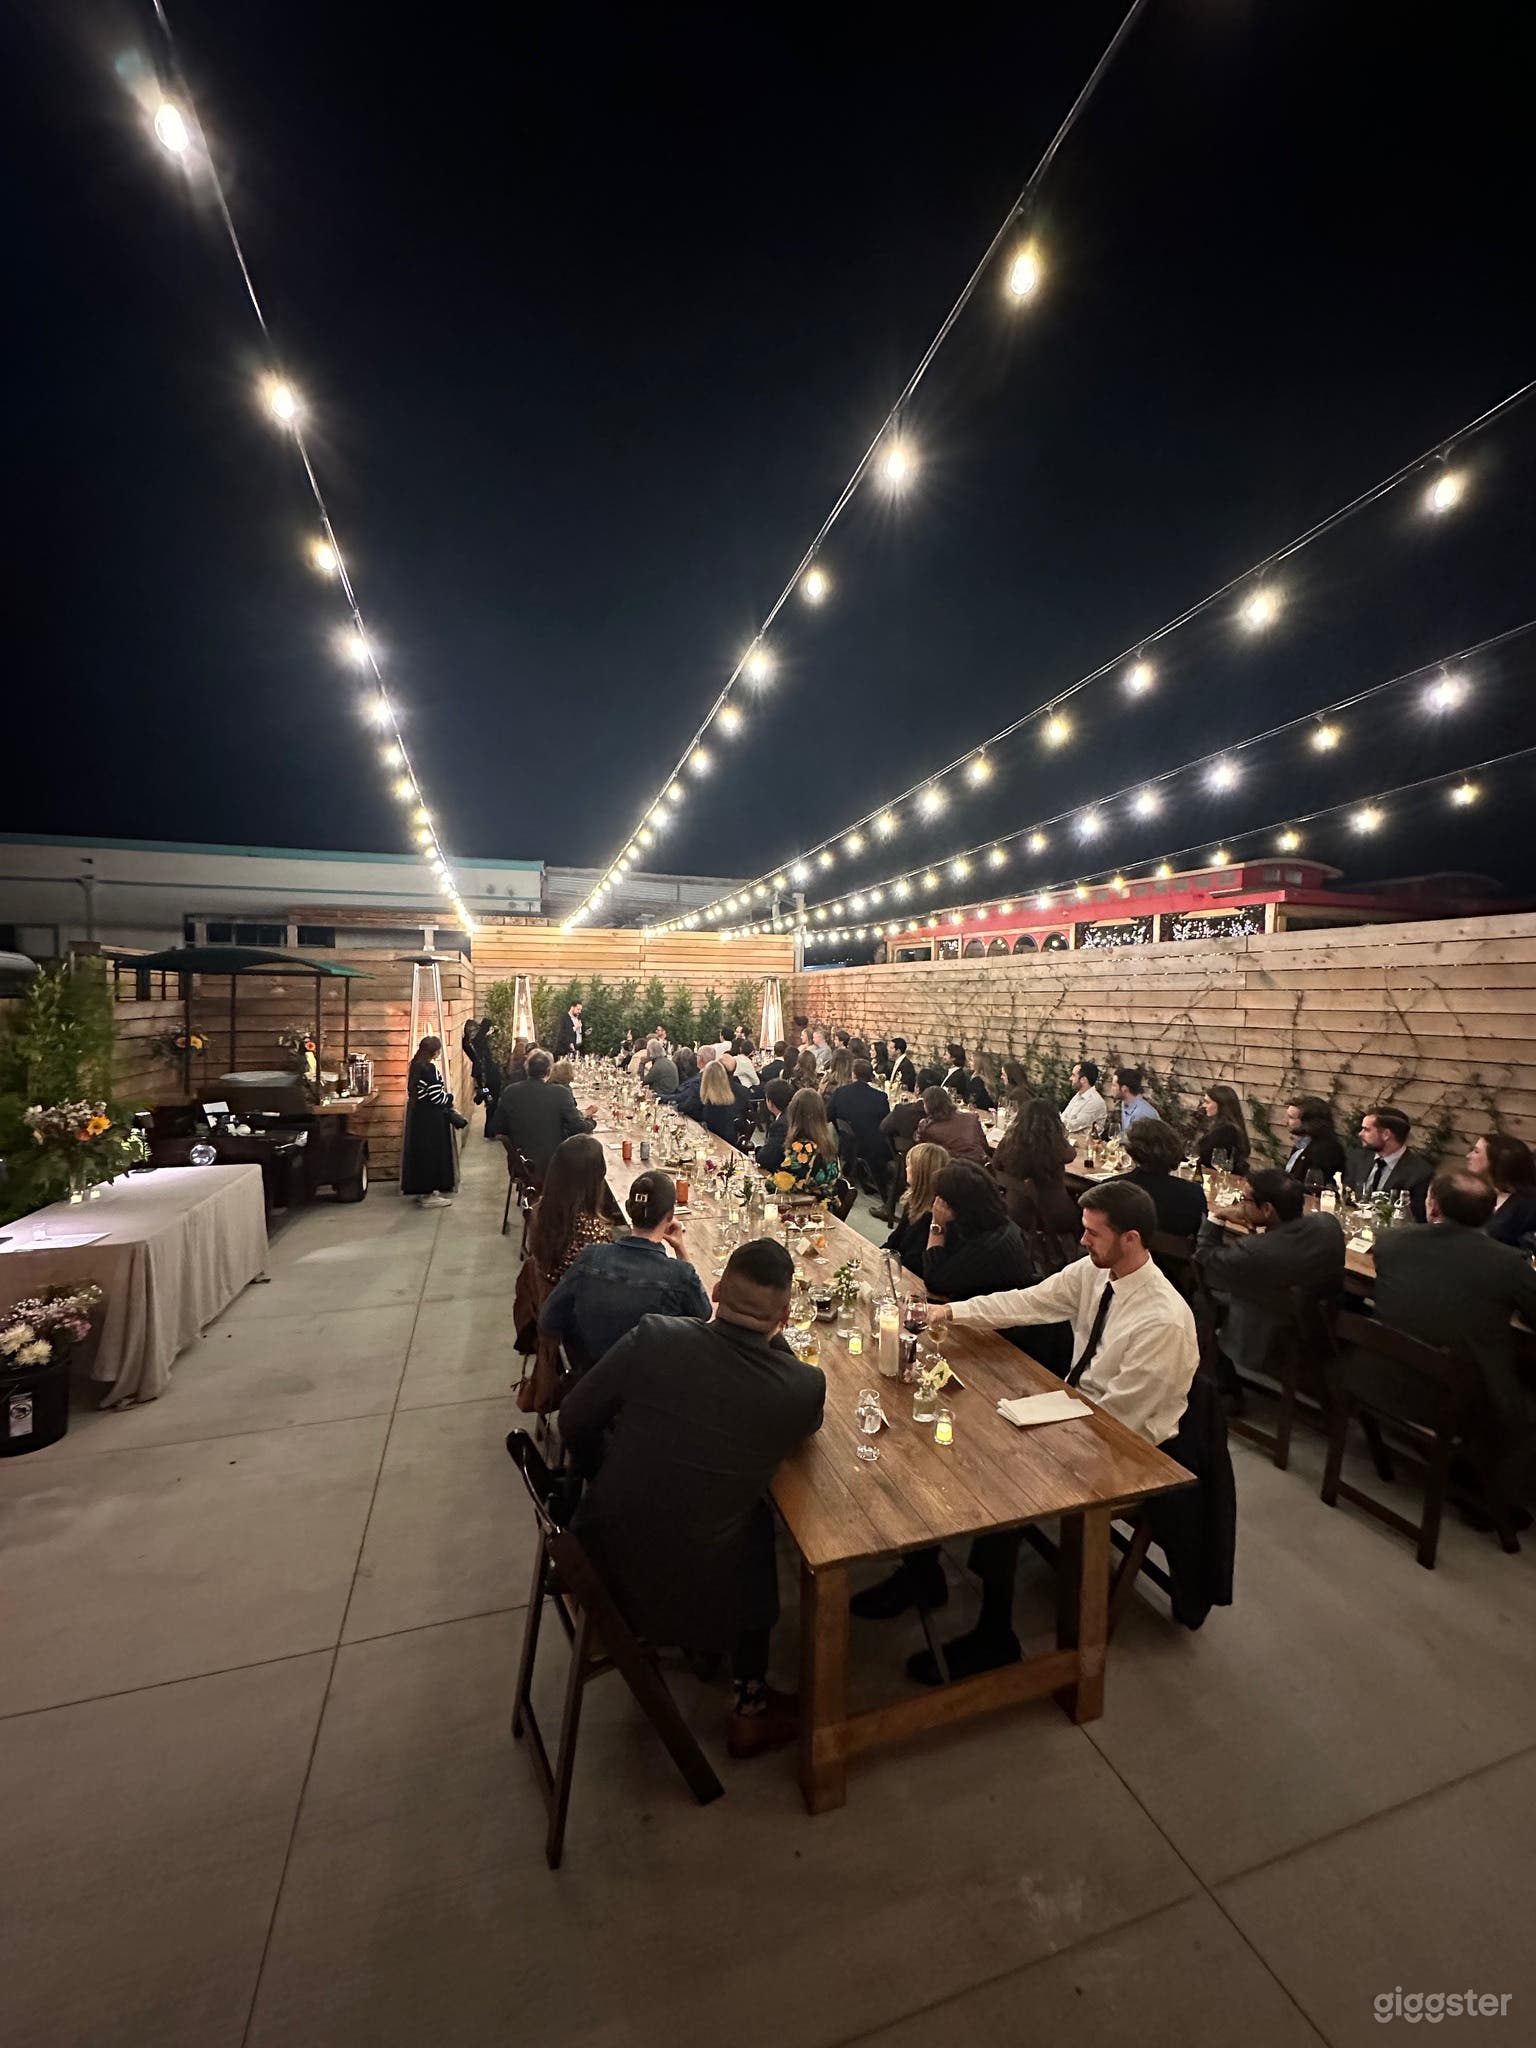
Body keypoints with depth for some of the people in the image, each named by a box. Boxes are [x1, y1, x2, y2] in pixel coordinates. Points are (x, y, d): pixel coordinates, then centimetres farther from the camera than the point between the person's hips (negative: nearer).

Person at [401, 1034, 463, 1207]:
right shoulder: (430, 1069, -20)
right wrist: (449, 1098, -2)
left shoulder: (416, 1066, 7)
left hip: (417, 1114, 9)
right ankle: (429, 1195, 7)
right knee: (432, 1153, 0)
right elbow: (436, 1096, -22)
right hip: (430, 1118, -9)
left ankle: (422, 1190, 27)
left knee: (421, 1151, 16)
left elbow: (413, 1091, 13)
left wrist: (445, 1098, 11)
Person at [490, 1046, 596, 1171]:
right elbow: (578, 1128, -14)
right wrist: (588, 1119, 7)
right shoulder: (561, 1092, -17)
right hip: (555, 1163, -5)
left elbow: (495, 1130, 3)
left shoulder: (509, 1092, -6)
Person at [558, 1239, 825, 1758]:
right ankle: (751, 1705, 36)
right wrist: (774, 1338, 0)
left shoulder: (652, 1337, -20)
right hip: (699, 1594, -1)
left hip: (604, 1564, 2)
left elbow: (574, 1421, -5)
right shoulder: (805, 1387, -20)